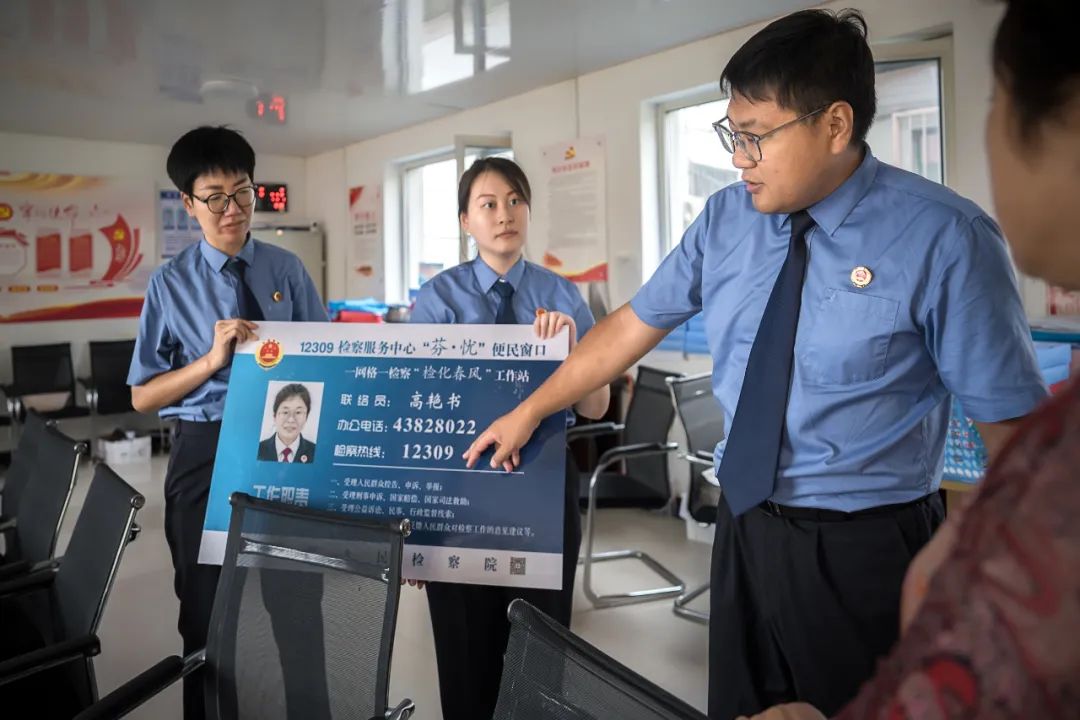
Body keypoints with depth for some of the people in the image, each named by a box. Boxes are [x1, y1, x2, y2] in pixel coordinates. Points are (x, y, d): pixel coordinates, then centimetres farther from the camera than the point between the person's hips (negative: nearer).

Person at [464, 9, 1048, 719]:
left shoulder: (944, 237, -15)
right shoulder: (726, 218, -1)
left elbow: (1011, 420, -12)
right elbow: (633, 325, 6)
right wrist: (529, 411, 9)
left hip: (864, 550, -4)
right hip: (745, 526, 5)